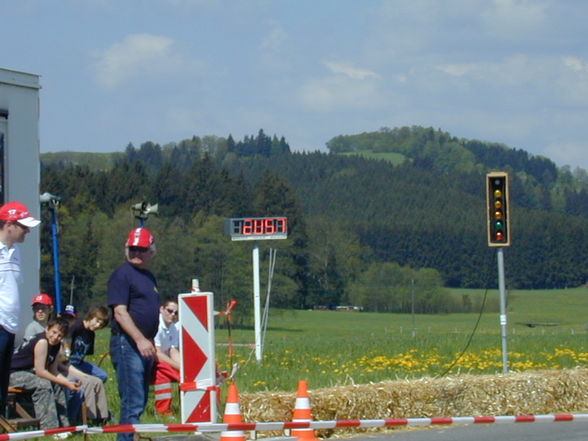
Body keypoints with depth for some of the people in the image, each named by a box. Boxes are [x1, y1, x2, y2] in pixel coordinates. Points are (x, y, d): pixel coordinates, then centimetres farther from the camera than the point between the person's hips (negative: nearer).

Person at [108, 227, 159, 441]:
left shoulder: (149, 277, 20)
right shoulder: (122, 274, -7)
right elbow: (120, 312, -16)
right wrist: (140, 340, -23)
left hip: (145, 345, 9)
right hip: (127, 343, -9)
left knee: (140, 401, 11)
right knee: (133, 402, -13)